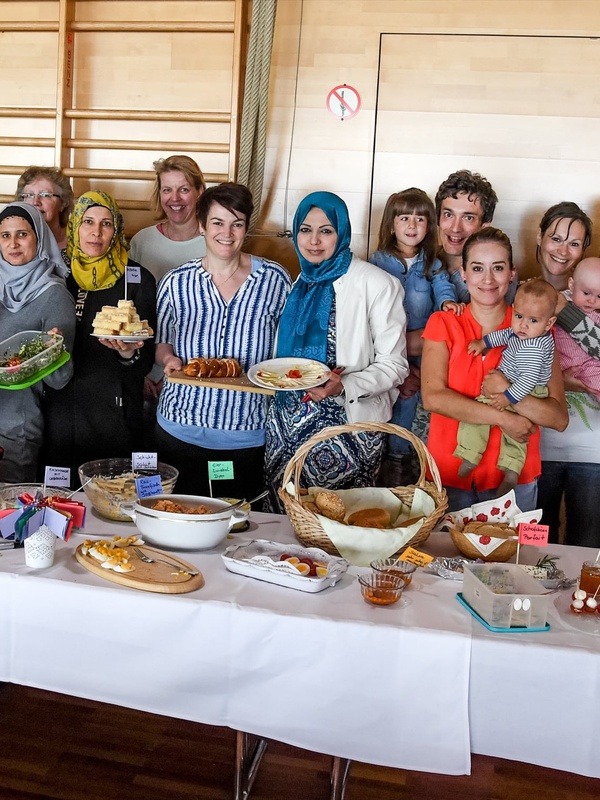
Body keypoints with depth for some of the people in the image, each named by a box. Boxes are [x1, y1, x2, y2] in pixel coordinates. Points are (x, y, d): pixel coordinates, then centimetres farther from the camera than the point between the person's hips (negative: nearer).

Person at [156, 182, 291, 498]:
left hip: (249, 433, -1)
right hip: (181, 428, 1)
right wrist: (170, 359, -9)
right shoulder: (176, 282, 0)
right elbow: (160, 342, 11)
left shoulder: (275, 279, -3)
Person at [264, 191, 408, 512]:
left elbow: (394, 365, -9)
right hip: (287, 423, 6)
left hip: (349, 424, -5)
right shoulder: (298, 284, 12)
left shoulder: (377, 285, -8)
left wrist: (345, 386, -24)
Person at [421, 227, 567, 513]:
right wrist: (503, 418, -18)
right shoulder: (443, 324, -2)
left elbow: (559, 418, -8)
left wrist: (507, 392, -23)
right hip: (451, 473, 0)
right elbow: (432, 397, -16)